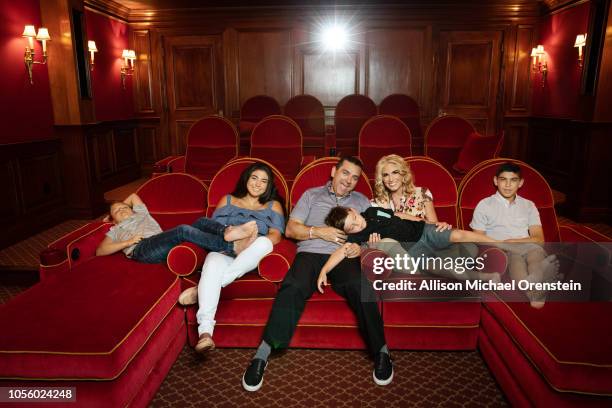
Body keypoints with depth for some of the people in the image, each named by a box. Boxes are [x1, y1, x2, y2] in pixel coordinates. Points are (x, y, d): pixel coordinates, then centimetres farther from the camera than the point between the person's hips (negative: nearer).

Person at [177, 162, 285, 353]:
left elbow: (275, 235, 5)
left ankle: (201, 290, -36)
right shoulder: (227, 200, 25)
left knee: (264, 243, -37)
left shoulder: (273, 205, 22)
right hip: (224, 251, 0)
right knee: (213, 264, -38)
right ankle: (205, 331, -49)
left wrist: (252, 243, -16)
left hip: (251, 258, 0)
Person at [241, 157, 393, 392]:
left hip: (345, 257, 1)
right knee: (293, 288, -32)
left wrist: (361, 247, -6)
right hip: (311, 253, 0)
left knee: (361, 286, -34)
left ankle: (380, 351, -21)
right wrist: (319, 232, -4)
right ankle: (262, 354, -28)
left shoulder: (361, 201, 25)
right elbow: (290, 229, 11)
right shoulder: (312, 195, 21)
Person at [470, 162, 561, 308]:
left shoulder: (528, 205, 21)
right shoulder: (484, 205, 11)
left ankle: (533, 285, -61)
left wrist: (510, 241, -8)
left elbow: (539, 239, 9)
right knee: (513, 257, -37)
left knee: (536, 251, -34)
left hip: (528, 248, 2)